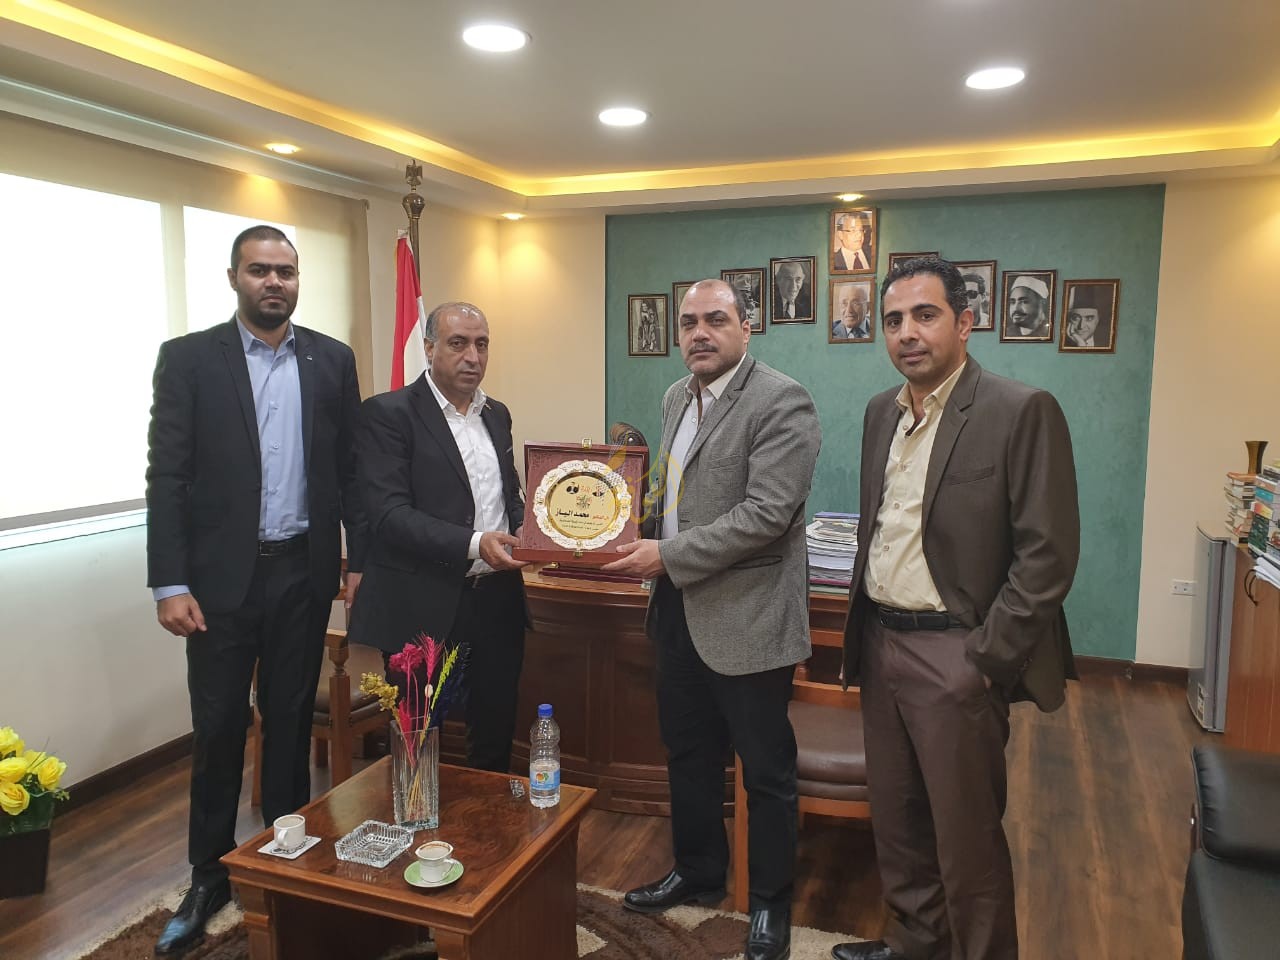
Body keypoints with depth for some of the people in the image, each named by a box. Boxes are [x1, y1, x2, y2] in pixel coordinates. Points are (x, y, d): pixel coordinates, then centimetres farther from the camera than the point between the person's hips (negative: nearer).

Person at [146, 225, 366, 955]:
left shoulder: (333, 360, 4)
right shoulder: (188, 358, -2)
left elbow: (351, 468, 6)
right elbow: (167, 476, -6)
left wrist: (361, 558, 3)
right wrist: (169, 582, -10)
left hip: (305, 570, 2)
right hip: (222, 573, -2)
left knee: (291, 718, 13)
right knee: (218, 726, 7)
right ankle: (211, 875, 25)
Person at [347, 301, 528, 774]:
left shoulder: (497, 415, 12)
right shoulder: (388, 413, -8)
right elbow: (389, 515, -16)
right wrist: (473, 544, -26)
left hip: (496, 604, 6)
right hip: (424, 609, -5)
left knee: (495, 739, 17)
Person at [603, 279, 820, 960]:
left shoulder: (781, 403, -15)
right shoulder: (677, 398, 10)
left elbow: (766, 512, -23)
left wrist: (669, 555, -22)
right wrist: (645, 539, 2)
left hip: (745, 619, -8)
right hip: (679, 610, 8)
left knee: (765, 770, 9)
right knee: (687, 753, 21)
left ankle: (770, 901, 30)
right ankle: (697, 873, 42)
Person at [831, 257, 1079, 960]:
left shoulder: (1022, 411, -12)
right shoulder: (881, 412, 9)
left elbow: (1048, 554, -15)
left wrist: (984, 661, -16)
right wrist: (861, 630, 12)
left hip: (954, 656, -7)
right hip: (881, 645, 7)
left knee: (967, 835, 7)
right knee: (896, 817, 19)